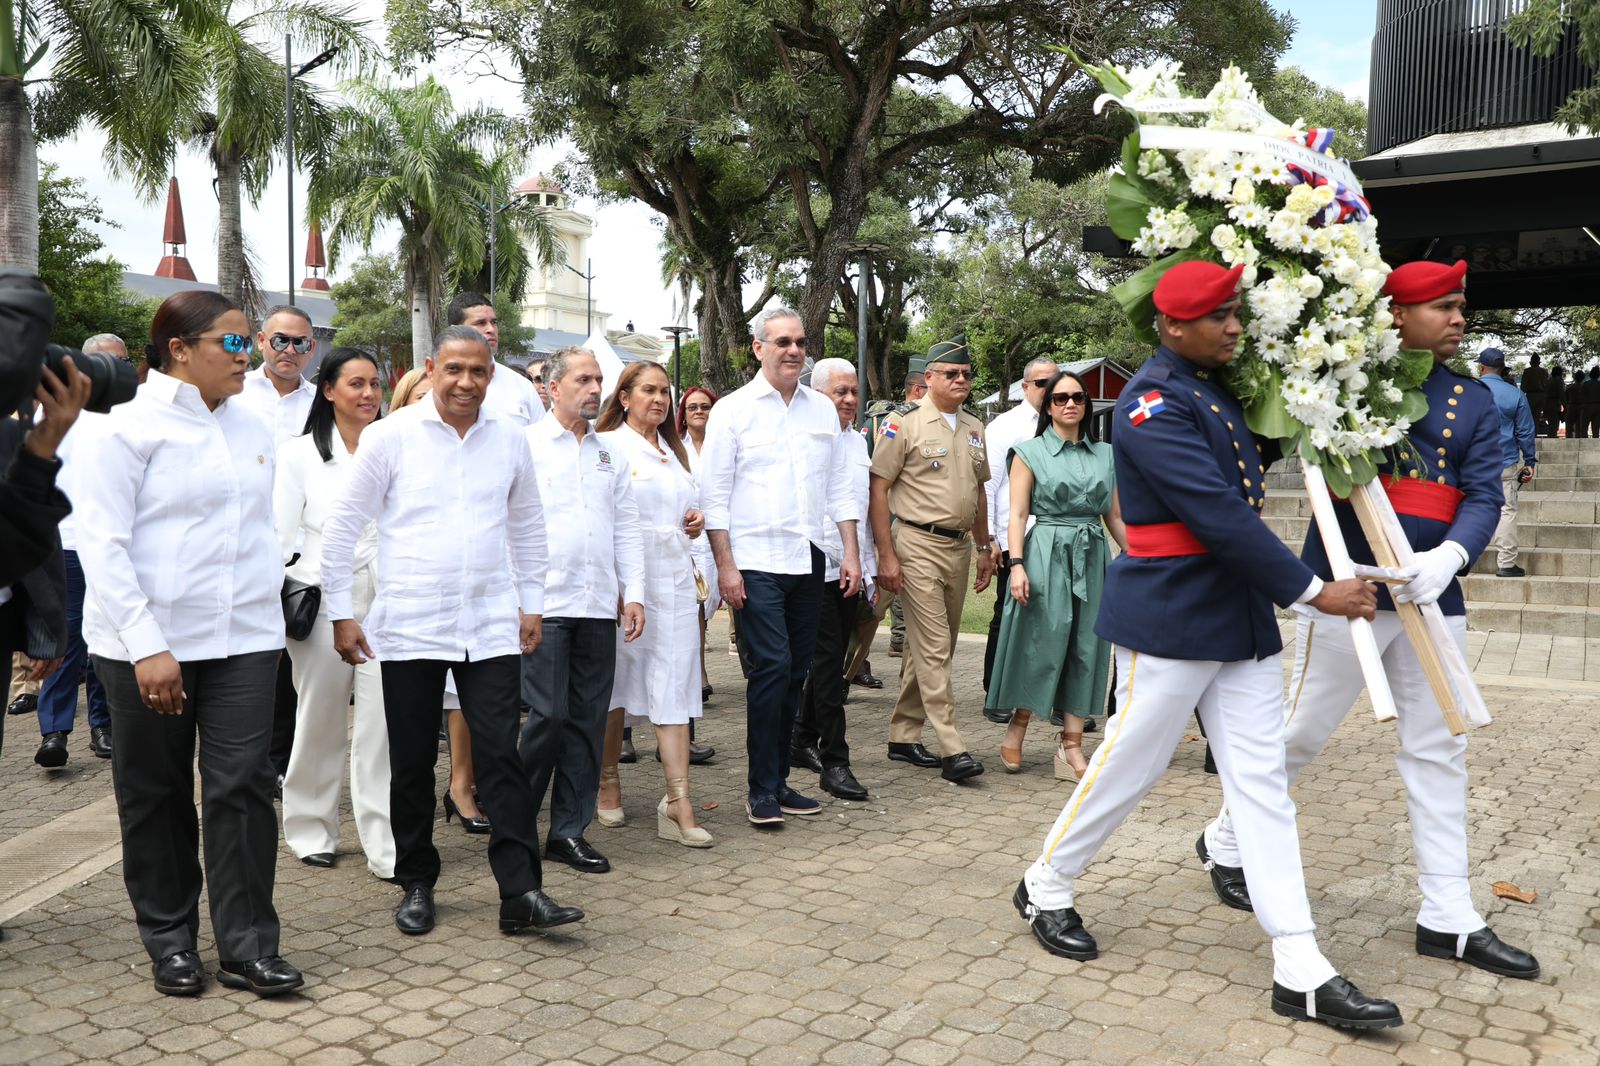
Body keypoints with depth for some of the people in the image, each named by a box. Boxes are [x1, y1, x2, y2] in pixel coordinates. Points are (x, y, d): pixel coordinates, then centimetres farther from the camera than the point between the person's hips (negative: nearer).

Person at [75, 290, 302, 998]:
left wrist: (273, 606, 11)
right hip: (149, 644, -3)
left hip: (244, 640, 4)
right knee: (156, 794, 9)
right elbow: (101, 543, -11)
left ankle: (246, 946, 7)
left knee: (242, 785, -1)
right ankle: (170, 941, 24)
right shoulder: (130, 427, -6)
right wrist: (146, 645, -17)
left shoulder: (251, 428, 10)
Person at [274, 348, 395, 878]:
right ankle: (311, 830, 29)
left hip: (384, 602, 1)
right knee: (320, 724, 11)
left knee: (382, 724, -3)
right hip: (323, 602, 0)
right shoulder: (300, 453, 4)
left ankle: (386, 845, 3)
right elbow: (281, 537, 3)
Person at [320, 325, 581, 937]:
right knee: (413, 764, 9)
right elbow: (344, 525, 0)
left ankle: (520, 894, 1)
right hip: (410, 627, -1)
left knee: (502, 757, -3)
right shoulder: (392, 435, -3)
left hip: (490, 627, 2)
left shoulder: (509, 439, 6)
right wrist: (341, 613, -1)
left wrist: (531, 604, 12)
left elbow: (528, 527, 16)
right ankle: (416, 885, 25)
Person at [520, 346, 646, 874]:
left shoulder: (611, 453, 16)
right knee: (549, 715, -7)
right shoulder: (526, 445, 1)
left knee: (589, 720, 6)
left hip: (599, 606, 5)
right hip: (545, 603, -5)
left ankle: (570, 830, 15)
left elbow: (627, 528, 16)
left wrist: (633, 593, 7)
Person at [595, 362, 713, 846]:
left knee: (675, 687, -3)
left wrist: (698, 521, 6)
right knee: (615, 683, 7)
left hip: (675, 579, 5)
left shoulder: (674, 452, 20)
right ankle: (608, 781, 26)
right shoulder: (607, 446, -1)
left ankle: (678, 803, -5)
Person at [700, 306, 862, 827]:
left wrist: (851, 553, 7)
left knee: (795, 672, 8)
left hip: (808, 561, 5)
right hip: (755, 562, -5)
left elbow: (839, 487, 14)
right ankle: (761, 789, 0)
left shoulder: (823, 410, 12)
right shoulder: (732, 410, -1)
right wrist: (725, 566, -10)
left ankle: (778, 781, 19)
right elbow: (714, 494, -4)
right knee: (772, 667, -11)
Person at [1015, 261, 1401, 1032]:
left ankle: (1300, 972, 10)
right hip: (1171, 615, -8)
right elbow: (1218, 514, -22)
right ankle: (1045, 889, 28)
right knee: (1129, 764, 5)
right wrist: (1313, 592, -18)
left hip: (1242, 616, 8)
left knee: (1262, 782, 6)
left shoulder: (1219, 387, 12)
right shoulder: (1152, 405, -16)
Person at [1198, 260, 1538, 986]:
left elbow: (1484, 495, 0)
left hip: (1432, 593, 5)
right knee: (1302, 733, 4)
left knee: (1437, 750, 9)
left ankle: (1449, 918, 18)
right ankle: (1227, 843, 26)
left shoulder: (1475, 401, 10)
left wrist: (1449, 557, -20)